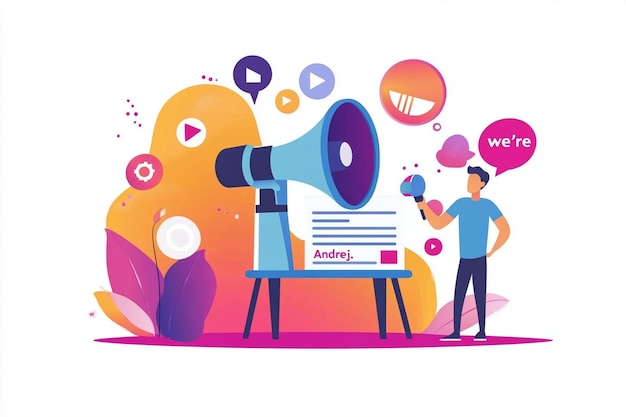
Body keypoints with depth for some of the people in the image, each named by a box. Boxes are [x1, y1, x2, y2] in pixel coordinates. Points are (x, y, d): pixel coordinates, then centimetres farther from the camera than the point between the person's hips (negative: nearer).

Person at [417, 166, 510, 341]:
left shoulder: (488, 205, -7)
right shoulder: (460, 203, 4)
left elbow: (505, 230, -3)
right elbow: (438, 224, 2)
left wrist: (491, 252, -1)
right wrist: (424, 207, -11)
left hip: (479, 260, -4)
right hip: (464, 260, 4)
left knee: (479, 295, 2)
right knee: (458, 294, 3)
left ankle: (482, 331, 14)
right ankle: (456, 332, 10)